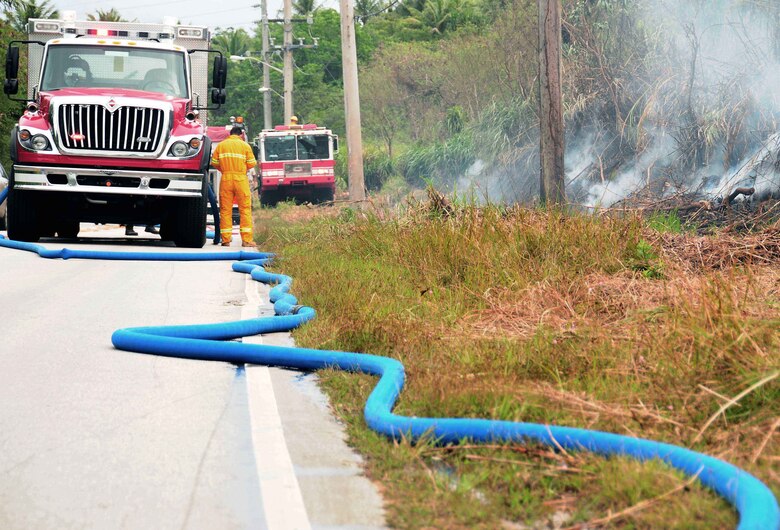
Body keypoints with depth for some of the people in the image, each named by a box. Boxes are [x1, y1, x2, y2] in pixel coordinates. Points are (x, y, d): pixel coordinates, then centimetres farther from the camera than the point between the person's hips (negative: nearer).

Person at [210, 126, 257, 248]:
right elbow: (252, 163, 0)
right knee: (245, 209, 2)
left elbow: (214, 163, 8)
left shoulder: (221, 145, 7)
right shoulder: (245, 145, 1)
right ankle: (246, 240, -3)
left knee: (225, 210, 6)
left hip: (226, 179, 2)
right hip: (241, 179, -2)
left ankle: (226, 240, 5)